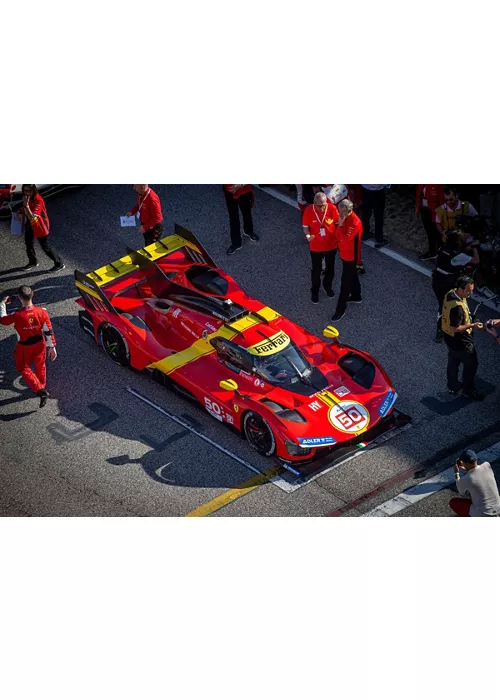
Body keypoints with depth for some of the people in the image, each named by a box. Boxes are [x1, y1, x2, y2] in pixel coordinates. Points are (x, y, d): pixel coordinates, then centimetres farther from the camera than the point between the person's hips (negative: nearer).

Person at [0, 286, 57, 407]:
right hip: (39, 344, 4)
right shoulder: (42, 312, -22)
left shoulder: (17, 316, -32)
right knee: (40, 366, 27)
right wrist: (52, 347, 1)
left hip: (24, 347, -3)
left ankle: (40, 390, 4)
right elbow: (49, 331, -12)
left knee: (24, 369, 17)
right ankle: (42, 386, 49)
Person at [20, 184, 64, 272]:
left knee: (45, 246, 0)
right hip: (29, 224, 8)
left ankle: (59, 264, 14)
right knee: (28, 243, 21)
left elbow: (32, 217, -39)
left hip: (39, 225, -8)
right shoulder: (27, 198, -8)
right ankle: (33, 262, 44)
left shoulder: (38, 200, -32)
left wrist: (26, 205, -47)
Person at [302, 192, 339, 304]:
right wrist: (308, 235, -30)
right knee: (316, 270, 14)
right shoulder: (309, 210, -22)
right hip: (316, 246, -1)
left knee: (330, 268, 22)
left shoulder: (332, 208, -21)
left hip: (331, 245, 1)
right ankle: (315, 291, 38)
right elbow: (305, 226, -10)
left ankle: (328, 286, 49)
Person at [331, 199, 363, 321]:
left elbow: (345, 239, -36)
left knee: (346, 282, 1)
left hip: (351, 256, -9)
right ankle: (356, 296, 47)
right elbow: (338, 235, 9)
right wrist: (340, 225, -8)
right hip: (345, 253, 9)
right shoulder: (345, 218, -3)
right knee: (352, 276, 27)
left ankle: (341, 308, 9)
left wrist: (340, 225, -33)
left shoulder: (355, 223, -31)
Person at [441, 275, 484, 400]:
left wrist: (469, 320, 10)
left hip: (449, 338, 9)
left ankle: (453, 387, 45)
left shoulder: (451, 294, -9)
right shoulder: (457, 307, -38)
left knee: (453, 363, 26)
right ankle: (468, 390, 33)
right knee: (471, 364, 15)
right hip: (461, 342, -9)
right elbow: (455, 328, -31)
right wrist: (472, 325, -24)